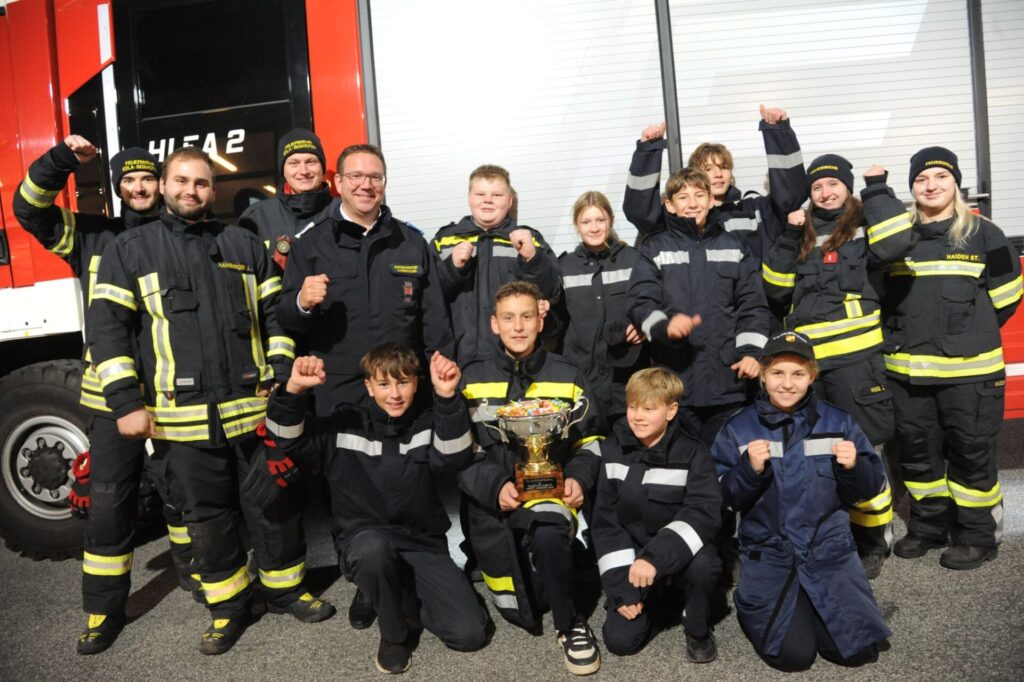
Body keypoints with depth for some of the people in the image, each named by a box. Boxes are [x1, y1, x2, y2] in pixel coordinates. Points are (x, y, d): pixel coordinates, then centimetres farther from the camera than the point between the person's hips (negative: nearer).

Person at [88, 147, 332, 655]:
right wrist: (126, 401, -9)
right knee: (207, 517, 10)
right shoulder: (130, 250, 5)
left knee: (274, 505, 10)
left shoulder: (245, 245, 11)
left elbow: (275, 317, 10)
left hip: (254, 410, 2)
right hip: (181, 419, -1)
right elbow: (108, 328, -1)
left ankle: (285, 589, 30)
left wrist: (282, 379, 1)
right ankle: (228, 608, 26)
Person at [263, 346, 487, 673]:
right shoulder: (345, 426, 0)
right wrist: (293, 390, -26)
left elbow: (455, 457, -21)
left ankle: (393, 594, 15)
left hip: (423, 544, 1)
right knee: (375, 547, -39)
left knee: (469, 633, -12)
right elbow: (288, 442, -7)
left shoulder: (428, 425, -1)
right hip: (364, 540, -1)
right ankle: (393, 634, -8)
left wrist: (447, 397, -37)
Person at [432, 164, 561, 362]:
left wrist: (532, 257, -17)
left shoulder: (528, 238, 9)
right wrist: (452, 266, -12)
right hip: (460, 357, 1)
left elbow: (551, 293, -1)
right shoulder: (445, 238, 11)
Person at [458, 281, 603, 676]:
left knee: (548, 536, -38)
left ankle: (570, 624, -12)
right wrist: (494, 486, -17)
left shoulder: (567, 376, 5)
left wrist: (579, 478, -10)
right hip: (490, 500, 1)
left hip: (551, 490, -1)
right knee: (521, 614, 3)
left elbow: (590, 441, 10)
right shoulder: (472, 378, 3)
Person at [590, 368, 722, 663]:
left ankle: (698, 629, -3)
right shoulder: (614, 451, -5)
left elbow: (704, 514, -25)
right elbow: (605, 520, -4)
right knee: (619, 640, -12)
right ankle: (657, 599, 21)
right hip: (632, 554, 2)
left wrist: (656, 557, -38)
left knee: (703, 563, -35)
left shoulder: (692, 454, -13)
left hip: (678, 554, -2)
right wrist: (621, 588, -10)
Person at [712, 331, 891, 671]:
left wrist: (854, 467, -19)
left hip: (829, 549, 2)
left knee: (858, 650, -4)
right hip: (768, 553, -2)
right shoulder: (738, 429, -2)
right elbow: (722, 498, -7)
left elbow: (868, 489, 2)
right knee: (792, 654, -10)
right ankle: (752, 604, 20)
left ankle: (810, 608, 25)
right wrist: (749, 469, -24)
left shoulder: (837, 422, 1)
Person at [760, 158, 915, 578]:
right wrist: (788, 240, 0)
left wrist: (877, 189, -9)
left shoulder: (865, 228, 4)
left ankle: (873, 541, 17)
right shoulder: (802, 235, 16)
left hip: (854, 357, -5)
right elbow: (776, 290, 10)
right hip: (804, 359, 5)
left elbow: (897, 243, -19)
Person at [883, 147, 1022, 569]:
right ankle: (929, 526, 27)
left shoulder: (983, 234, 0)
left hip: (970, 370, -3)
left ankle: (978, 536, 17)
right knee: (917, 450, 11)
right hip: (907, 371, 3)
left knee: (971, 451, 3)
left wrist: (973, 333, 5)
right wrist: (907, 332, 9)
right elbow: (881, 293, 15)